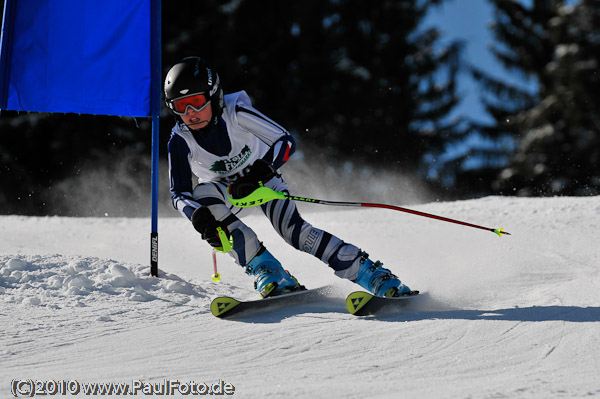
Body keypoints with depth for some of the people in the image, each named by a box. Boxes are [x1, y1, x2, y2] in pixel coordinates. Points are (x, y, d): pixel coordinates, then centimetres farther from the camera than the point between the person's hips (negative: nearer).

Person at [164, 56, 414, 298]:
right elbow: (179, 194, -20)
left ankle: (374, 275, -22)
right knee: (202, 194, -31)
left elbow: (286, 142, -23)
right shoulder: (180, 140, -24)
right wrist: (197, 214, -42)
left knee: (293, 230, -25)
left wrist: (259, 173, -39)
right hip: (225, 191, 2)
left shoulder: (235, 112, -28)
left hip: (261, 177, -2)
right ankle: (269, 275, -31)